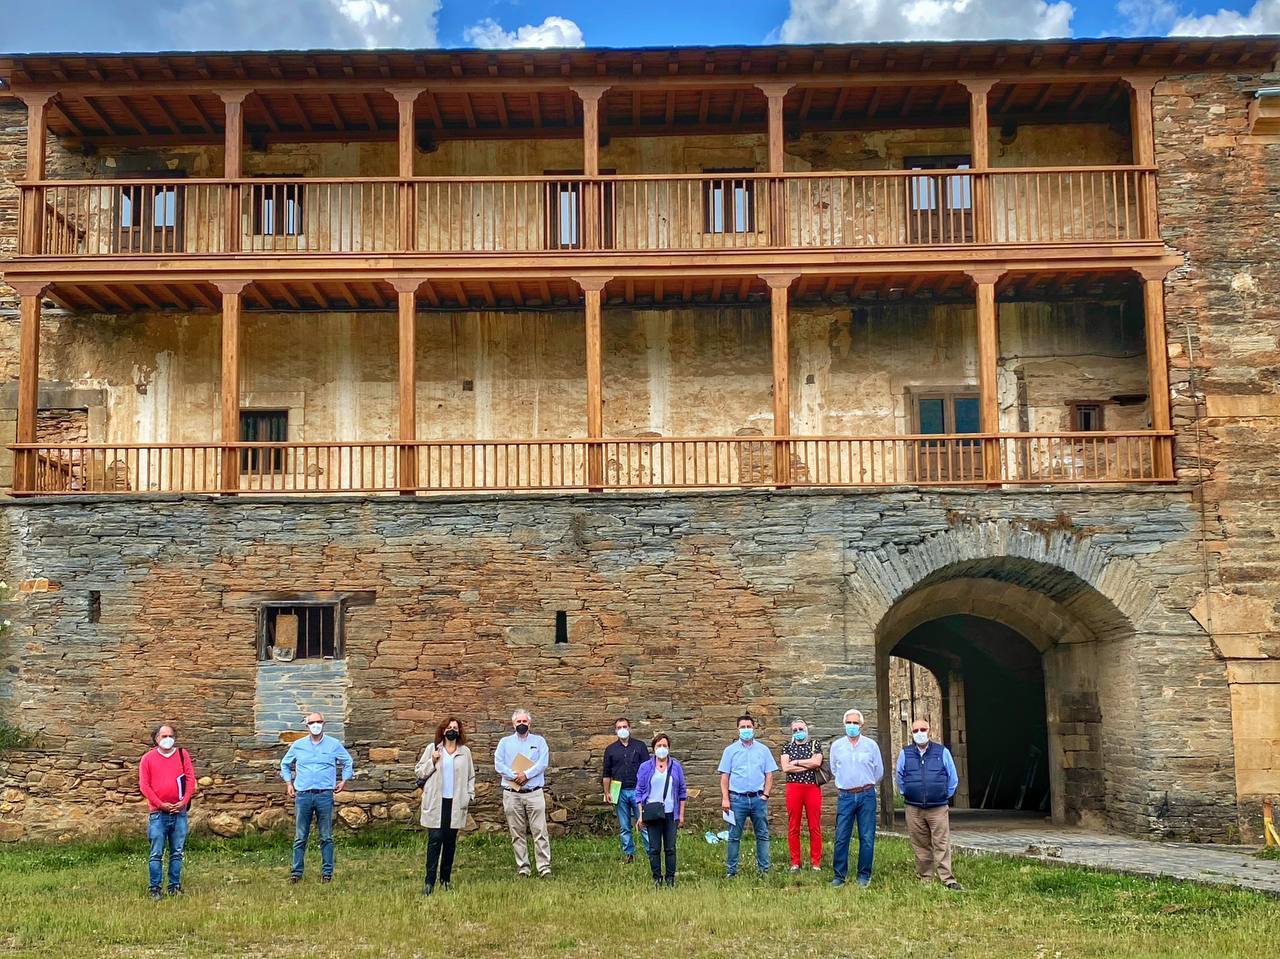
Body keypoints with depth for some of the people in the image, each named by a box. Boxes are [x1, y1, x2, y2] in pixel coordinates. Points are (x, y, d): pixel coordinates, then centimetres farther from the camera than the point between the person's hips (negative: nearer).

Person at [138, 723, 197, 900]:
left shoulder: (182, 755, 10)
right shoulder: (148, 758, 5)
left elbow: (190, 779, 6)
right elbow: (144, 785, 0)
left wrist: (184, 801, -7)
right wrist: (160, 804, -9)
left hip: (179, 812, 2)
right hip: (158, 812, -2)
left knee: (177, 853, 6)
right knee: (156, 853, -3)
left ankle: (175, 887, 13)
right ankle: (155, 889, 3)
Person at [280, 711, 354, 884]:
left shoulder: (334, 745, 6)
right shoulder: (298, 745, 9)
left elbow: (348, 763, 18)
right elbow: (285, 764, 23)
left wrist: (344, 781, 8)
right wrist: (288, 783, 14)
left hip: (325, 795, -1)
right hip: (303, 795, 1)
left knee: (326, 837, 2)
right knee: (300, 837, 2)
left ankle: (327, 873, 7)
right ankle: (296, 873, 7)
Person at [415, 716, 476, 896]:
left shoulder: (465, 752, 11)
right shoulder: (432, 748, 5)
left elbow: (471, 776, 17)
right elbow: (419, 772, 6)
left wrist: (470, 795, 6)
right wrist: (432, 762, -10)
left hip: (456, 803, 2)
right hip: (436, 803, -2)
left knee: (450, 842, 6)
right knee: (435, 840, -9)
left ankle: (446, 879, 16)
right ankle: (429, 881, -8)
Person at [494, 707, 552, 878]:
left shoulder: (539, 741, 8)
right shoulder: (505, 742, 10)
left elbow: (543, 763, -5)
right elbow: (498, 764, -1)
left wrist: (526, 774, -15)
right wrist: (515, 776, -14)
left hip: (534, 793, -1)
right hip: (512, 794, 1)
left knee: (540, 832, -6)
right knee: (517, 834, 5)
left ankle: (544, 868, -5)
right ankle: (522, 868, 11)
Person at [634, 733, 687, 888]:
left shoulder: (676, 767, 6)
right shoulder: (645, 767, 3)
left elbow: (682, 791, 10)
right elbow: (639, 791, 4)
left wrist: (681, 814, 6)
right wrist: (641, 815, -2)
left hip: (671, 814, 1)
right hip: (652, 815, -1)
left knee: (670, 848, 3)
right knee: (654, 849, 1)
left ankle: (670, 878, 11)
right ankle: (657, 878, 11)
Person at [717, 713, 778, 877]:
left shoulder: (763, 750, 8)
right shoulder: (730, 750, 5)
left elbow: (769, 774, 9)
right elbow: (724, 776, 3)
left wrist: (765, 795, -3)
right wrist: (725, 798, -5)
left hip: (758, 798, 1)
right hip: (737, 798, -1)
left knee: (762, 835, 4)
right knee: (734, 836, 1)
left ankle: (764, 869, 11)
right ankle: (731, 870, 6)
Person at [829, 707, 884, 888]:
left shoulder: (871, 745, 4)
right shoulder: (836, 746, 8)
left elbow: (879, 772, 13)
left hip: (867, 795, -1)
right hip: (845, 796, 1)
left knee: (867, 838, 0)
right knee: (841, 838, -2)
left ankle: (864, 876, 9)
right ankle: (839, 875, 6)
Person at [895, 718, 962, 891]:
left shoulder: (942, 752, 1)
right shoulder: (905, 753, 4)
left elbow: (952, 778, 10)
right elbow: (899, 777, 18)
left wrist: (946, 795, 10)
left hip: (938, 808, -2)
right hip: (914, 809, 2)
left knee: (942, 845, -6)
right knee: (920, 846, 6)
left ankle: (947, 879, -3)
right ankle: (925, 878, 14)